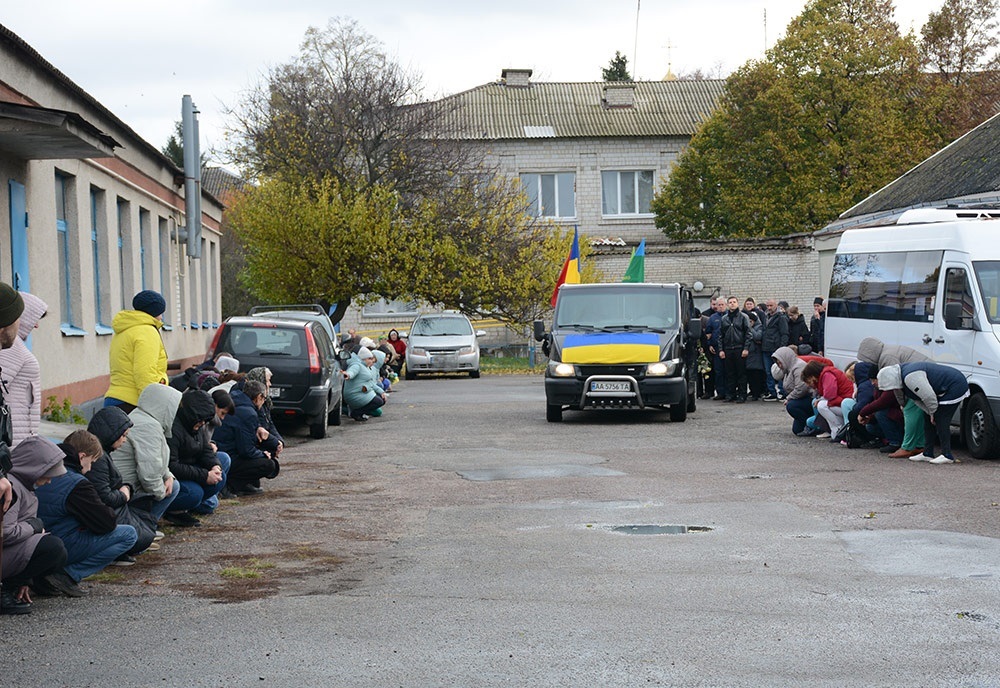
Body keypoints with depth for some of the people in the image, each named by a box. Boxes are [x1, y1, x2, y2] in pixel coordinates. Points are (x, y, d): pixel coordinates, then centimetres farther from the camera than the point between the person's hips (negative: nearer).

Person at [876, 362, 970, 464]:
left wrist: (933, 413, -12)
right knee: (928, 420, 10)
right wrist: (931, 413, 2)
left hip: (955, 387, -11)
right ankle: (927, 454, 14)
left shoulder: (910, 377, -30)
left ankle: (947, 455, -8)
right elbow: (918, 399, 11)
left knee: (941, 421, -12)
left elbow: (928, 396, -29)